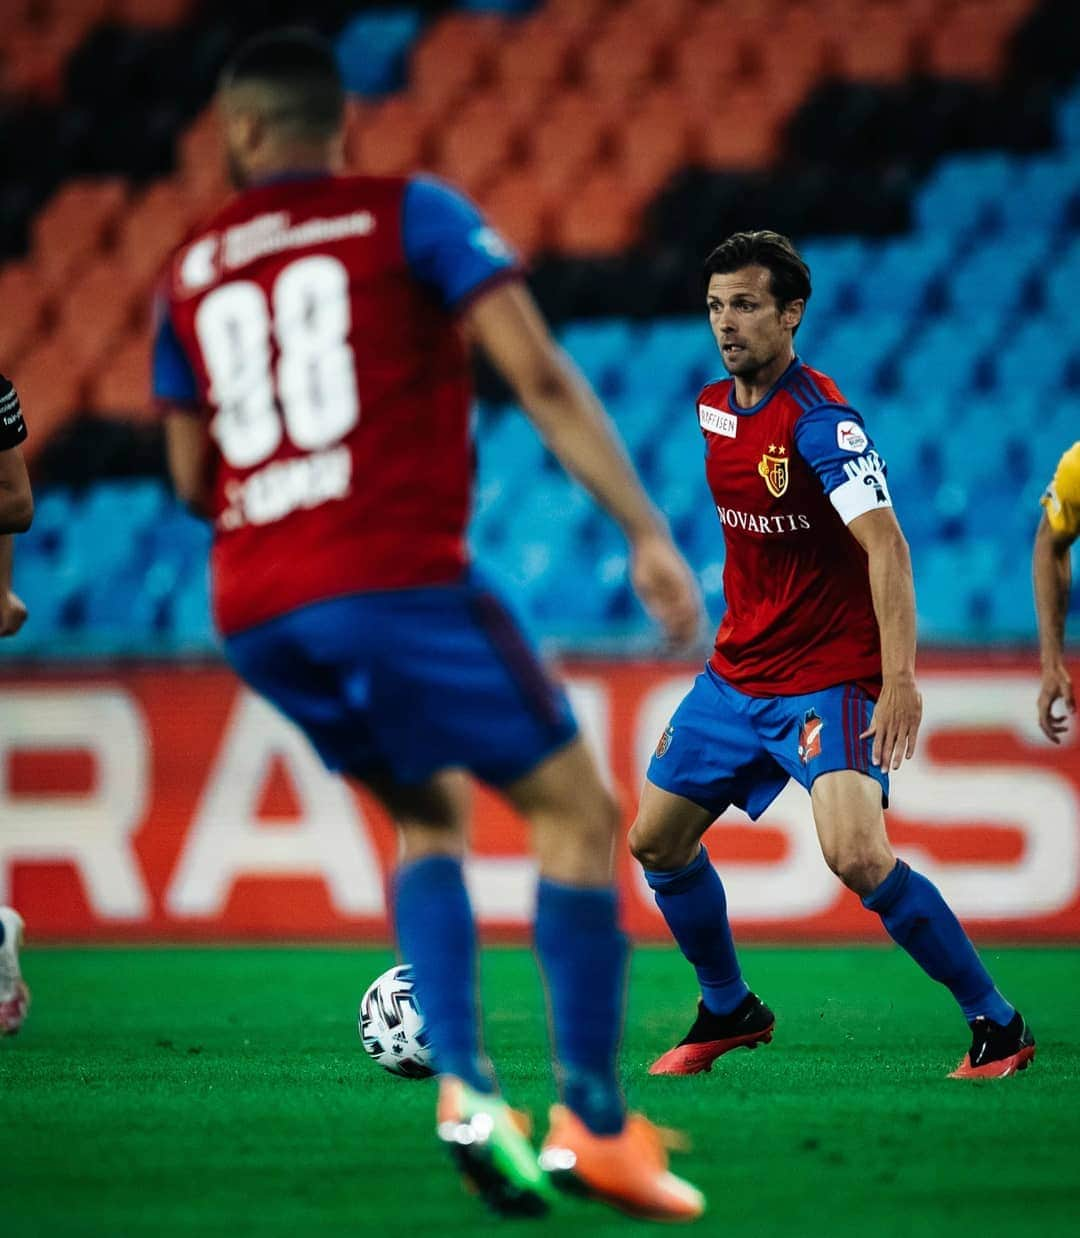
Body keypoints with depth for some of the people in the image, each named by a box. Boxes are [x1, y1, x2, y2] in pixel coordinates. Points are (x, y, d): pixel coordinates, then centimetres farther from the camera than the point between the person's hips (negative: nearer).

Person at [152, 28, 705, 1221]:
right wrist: (647, 532, -7)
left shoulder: (190, 267, 17)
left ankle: (463, 1087, 3)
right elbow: (540, 377, -6)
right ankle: (591, 1123, -3)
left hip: (255, 613, 6)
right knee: (576, 810, 5)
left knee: (428, 814, 23)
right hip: (395, 578, -5)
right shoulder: (411, 214, 4)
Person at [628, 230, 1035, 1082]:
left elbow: (885, 544, -29)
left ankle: (997, 1026, -12)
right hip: (739, 672, 8)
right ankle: (730, 1012, 31)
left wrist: (901, 676, -37)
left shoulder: (817, 419, -20)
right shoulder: (716, 408, 6)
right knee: (657, 842, 10)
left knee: (857, 856, -25)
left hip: (831, 681, -8)